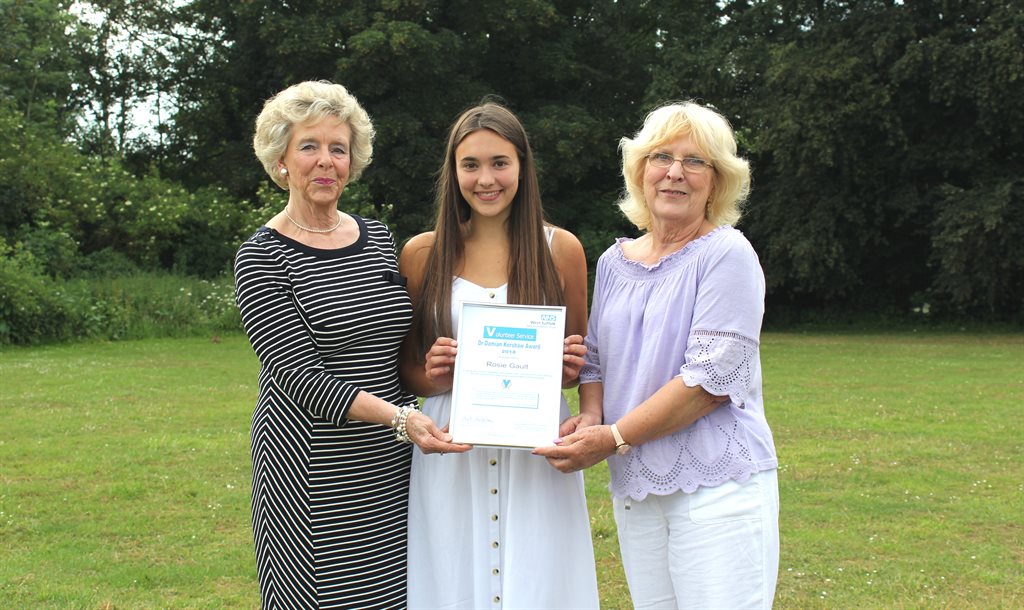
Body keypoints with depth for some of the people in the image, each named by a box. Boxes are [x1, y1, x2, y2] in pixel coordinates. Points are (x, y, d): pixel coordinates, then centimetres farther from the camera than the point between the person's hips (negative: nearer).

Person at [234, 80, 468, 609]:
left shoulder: (377, 237, 9)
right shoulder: (261, 258, -7)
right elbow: (300, 377, -16)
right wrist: (398, 417, -25)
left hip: (392, 466, 5)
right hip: (312, 474, -5)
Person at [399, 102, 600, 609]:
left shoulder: (561, 250, 3)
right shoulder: (421, 255, 3)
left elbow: (574, 368, 12)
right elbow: (404, 366, 9)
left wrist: (571, 366, -10)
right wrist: (431, 378, -12)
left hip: (538, 451, 0)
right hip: (449, 455, 0)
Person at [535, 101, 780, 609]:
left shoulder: (727, 255, -8)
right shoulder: (614, 262, 11)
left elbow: (711, 376, -15)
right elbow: (594, 357, 19)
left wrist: (613, 438, -14)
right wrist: (590, 416, -3)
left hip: (718, 486, -6)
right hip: (633, 488, 6)